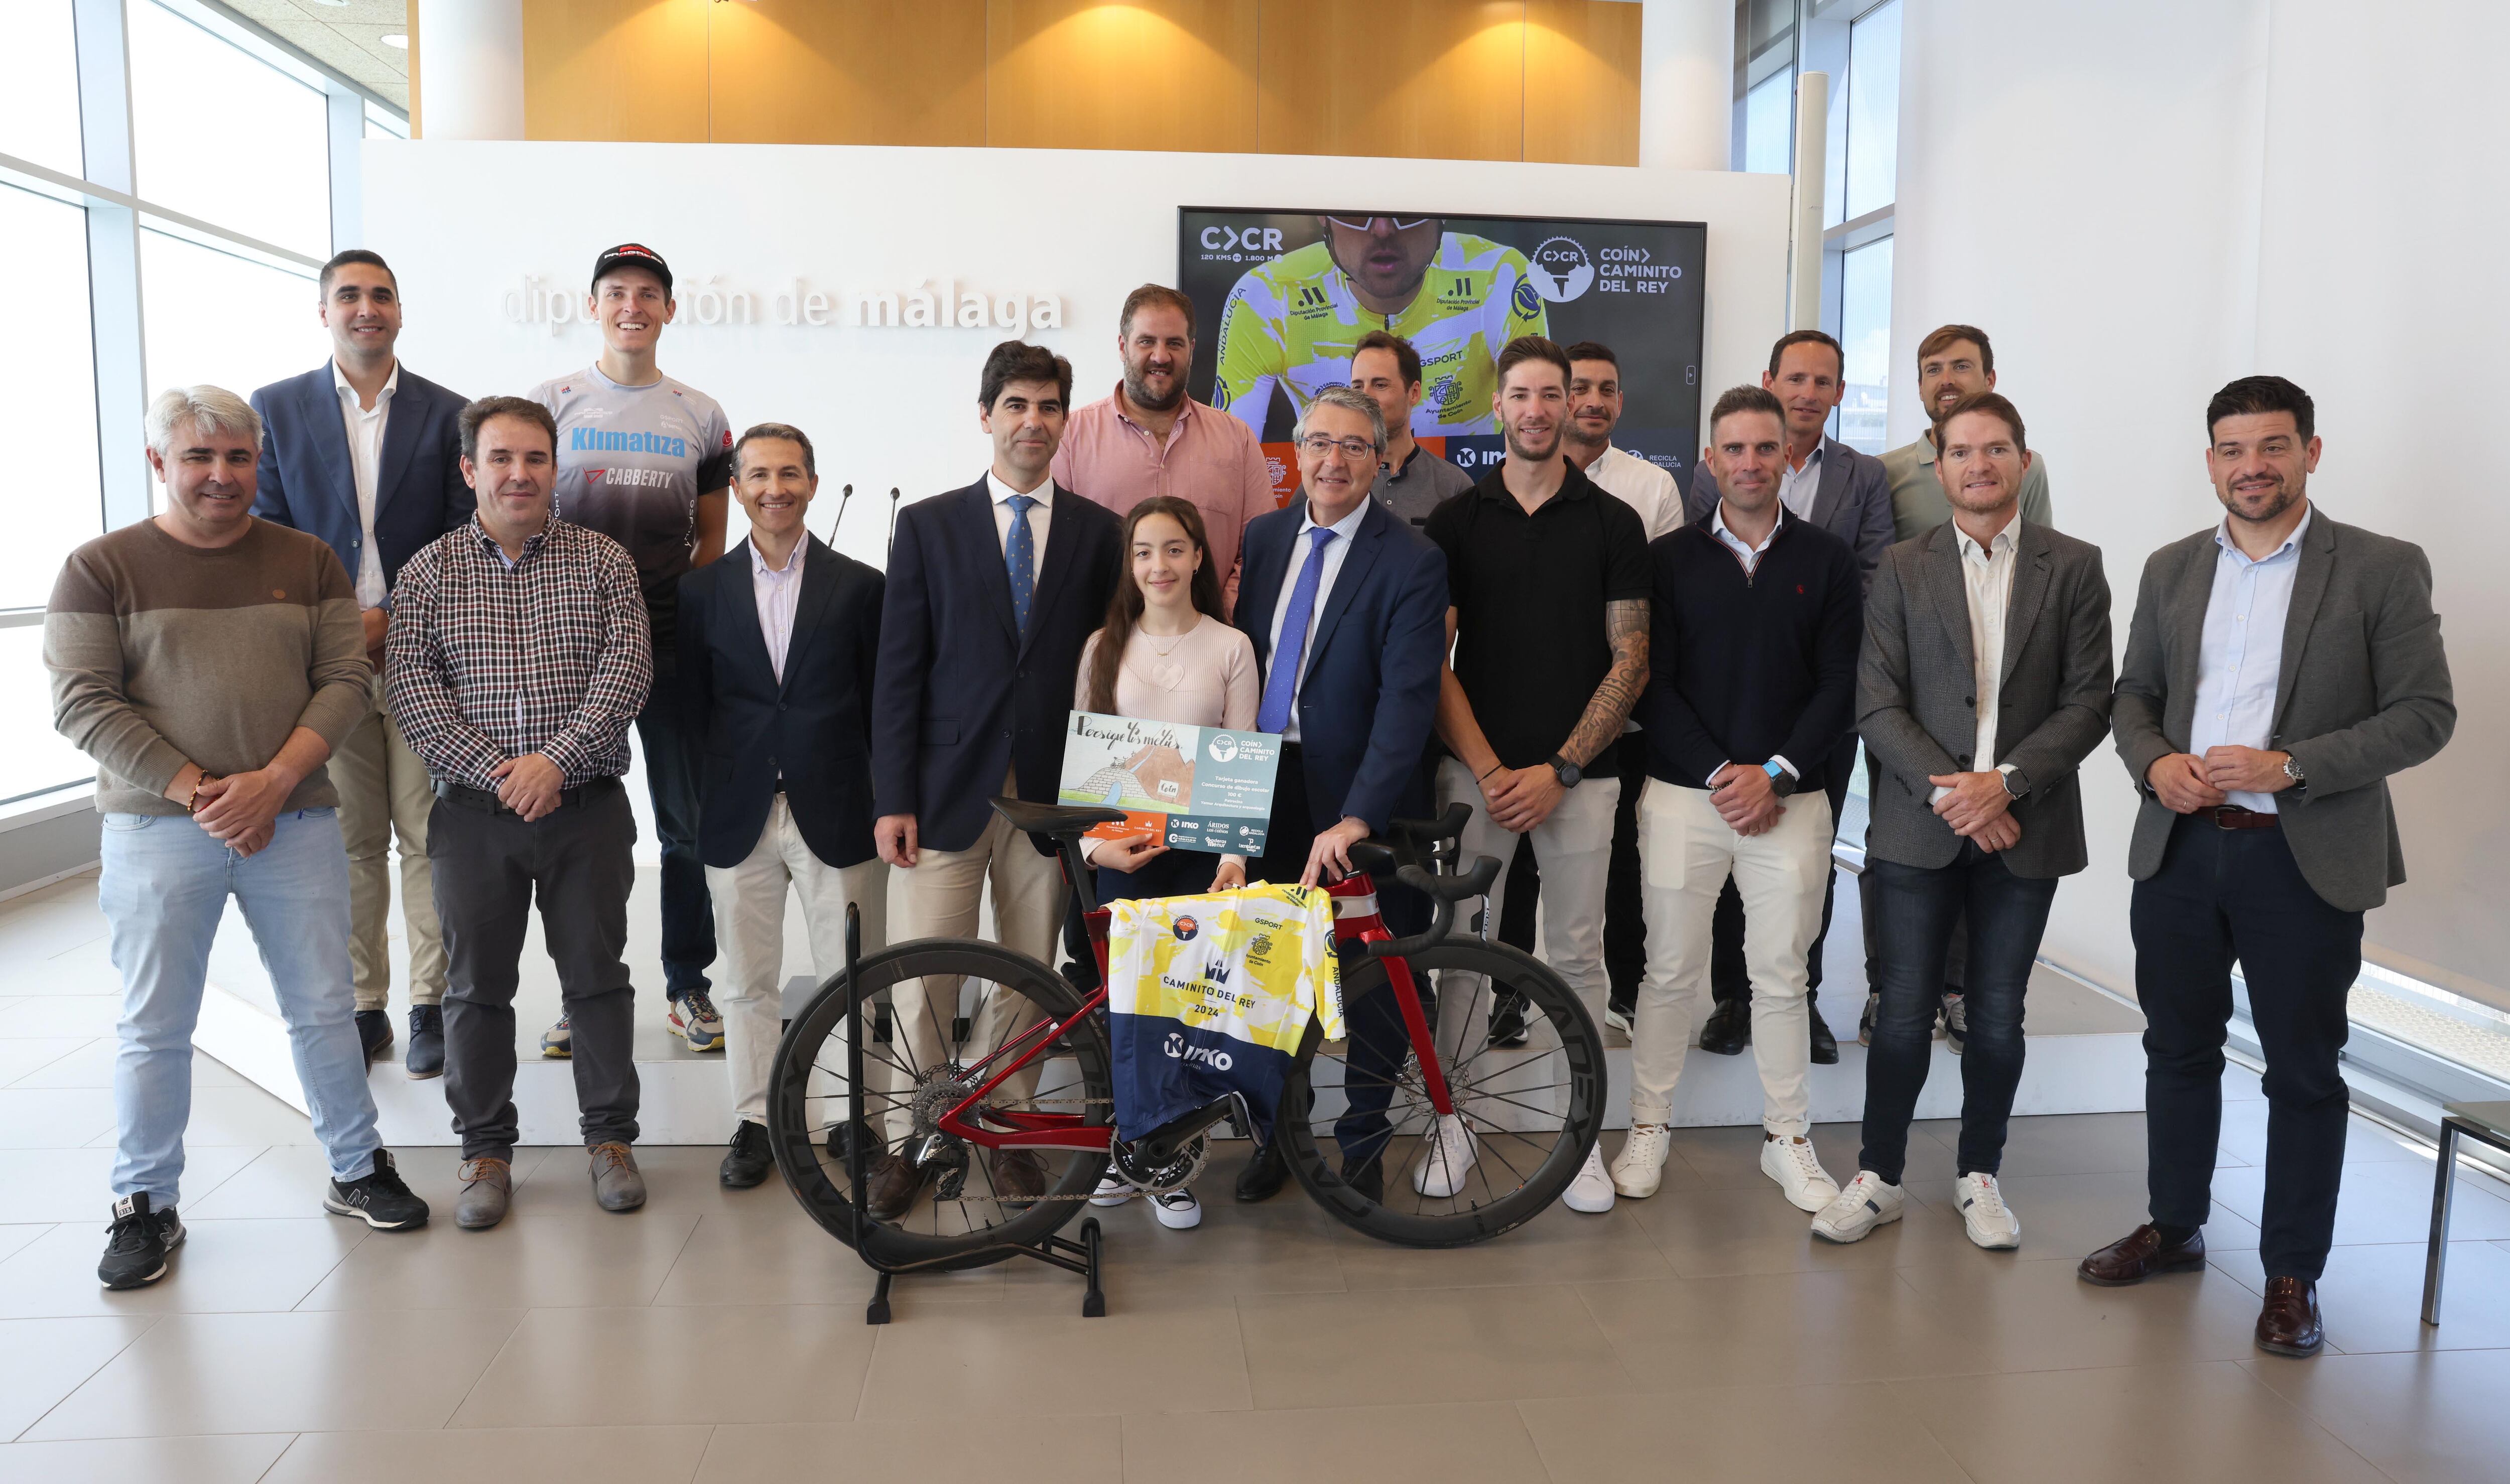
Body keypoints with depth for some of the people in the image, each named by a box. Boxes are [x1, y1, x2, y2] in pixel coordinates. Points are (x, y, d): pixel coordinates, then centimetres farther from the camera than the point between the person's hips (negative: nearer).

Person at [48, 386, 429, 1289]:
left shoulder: (307, 561, 8)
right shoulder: (101, 569, 2)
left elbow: (345, 681, 1)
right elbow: (83, 704, -5)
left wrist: (273, 782, -13)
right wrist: (195, 790, -15)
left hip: (296, 822, 2)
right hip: (156, 830, -1)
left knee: (323, 1008, 8)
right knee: (154, 1026, 7)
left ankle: (357, 1171, 24)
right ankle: (146, 1206, 22)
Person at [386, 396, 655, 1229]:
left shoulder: (604, 561, 3)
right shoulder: (429, 572, 5)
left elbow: (627, 668, -7)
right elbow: (411, 688, -4)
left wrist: (556, 759, -17)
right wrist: (493, 772, -14)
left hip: (587, 809, 0)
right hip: (475, 812, 1)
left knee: (598, 976, 7)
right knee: (477, 987, 8)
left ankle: (610, 1137, 21)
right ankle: (486, 1150, 22)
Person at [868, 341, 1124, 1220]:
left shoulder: (1098, 532, 8)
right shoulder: (928, 526, 5)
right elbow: (898, 673, 2)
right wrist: (892, 799, -5)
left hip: (1052, 792, 1)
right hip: (948, 788, -1)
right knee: (922, 980, -1)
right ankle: (908, 1141, 17)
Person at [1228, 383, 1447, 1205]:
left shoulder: (1412, 561, -11)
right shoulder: (1264, 537, 7)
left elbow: (1408, 699, -20)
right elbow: (1241, 656, 12)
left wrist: (1355, 817, -29)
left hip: (1361, 803, -4)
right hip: (1267, 790, 4)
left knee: (1374, 979, 9)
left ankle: (1363, 1144, 27)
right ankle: (1278, 1129, 31)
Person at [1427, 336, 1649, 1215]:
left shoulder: (1614, 524, 4)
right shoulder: (1456, 522, 6)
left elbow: (1630, 660, 1)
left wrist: (1559, 770, -8)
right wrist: (1490, 770, -8)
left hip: (1578, 774, 0)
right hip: (1475, 771, 1)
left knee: (1577, 956, 5)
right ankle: (1455, 1120, 18)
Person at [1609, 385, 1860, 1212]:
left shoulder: (1828, 561, 6)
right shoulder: (1670, 558, 5)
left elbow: (1839, 684, 2)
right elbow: (1654, 684, 0)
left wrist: (1776, 775, -9)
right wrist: (1721, 772, -9)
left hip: (1790, 797, 0)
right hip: (1683, 793, 0)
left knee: (1782, 976, 6)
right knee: (1670, 968, 5)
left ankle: (1787, 1138, 20)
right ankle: (1649, 1126, 18)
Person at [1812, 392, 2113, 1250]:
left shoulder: (2073, 567, 5)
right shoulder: (1902, 569, 4)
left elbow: (2088, 703, -1)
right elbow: (1877, 705, -2)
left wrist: (2005, 781, -13)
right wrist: (1946, 792, -13)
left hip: (2023, 828, 1)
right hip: (1919, 825, 0)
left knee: (1998, 1015, 10)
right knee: (1905, 1013, 3)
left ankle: (1979, 1176, 26)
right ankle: (1878, 1178, 17)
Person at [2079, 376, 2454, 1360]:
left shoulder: (2383, 570, -4)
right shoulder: (2172, 569, 9)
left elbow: (2426, 714, -8)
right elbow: (2134, 692, 14)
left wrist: (2289, 767, -19)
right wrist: (2153, 761, -7)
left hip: (2306, 861, -4)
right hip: (2180, 847, 4)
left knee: (2303, 1071, 7)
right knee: (2178, 1048, 15)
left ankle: (2293, 1275, 21)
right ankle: (2175, 1227, 33)